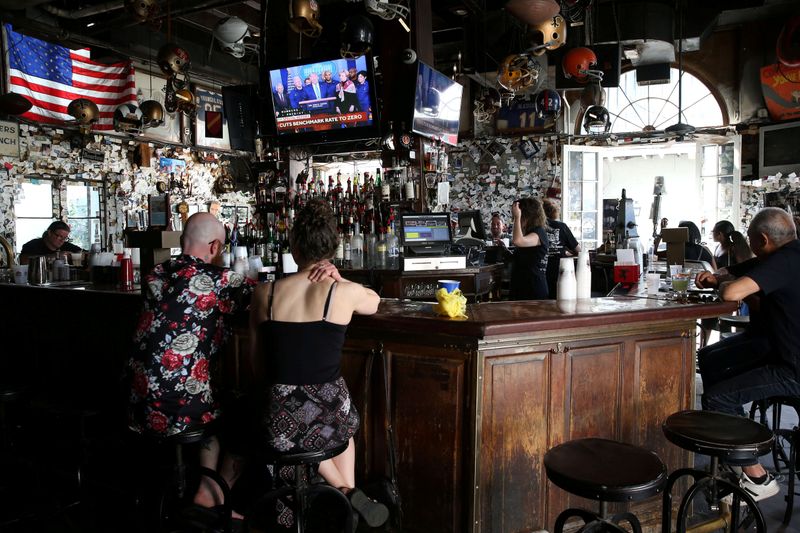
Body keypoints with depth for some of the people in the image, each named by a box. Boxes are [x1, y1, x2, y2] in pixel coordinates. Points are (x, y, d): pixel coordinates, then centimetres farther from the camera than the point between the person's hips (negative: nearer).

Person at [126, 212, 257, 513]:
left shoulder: (156, 275, 5)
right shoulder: (217, 280, -13)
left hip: (138, 407, 7)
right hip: (179, 412, -6)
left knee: (219, 398, 29)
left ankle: (207, 486, 30)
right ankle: (214, 494, 31)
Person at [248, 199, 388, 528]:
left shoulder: (265, 294, -1)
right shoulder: (345, 293, -8)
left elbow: (258, 367, 7)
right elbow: (374, 302, 18)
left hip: (280, 426, 1)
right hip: (331, 419, 0)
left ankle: (344, 491, 22)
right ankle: (350, 493, 27)